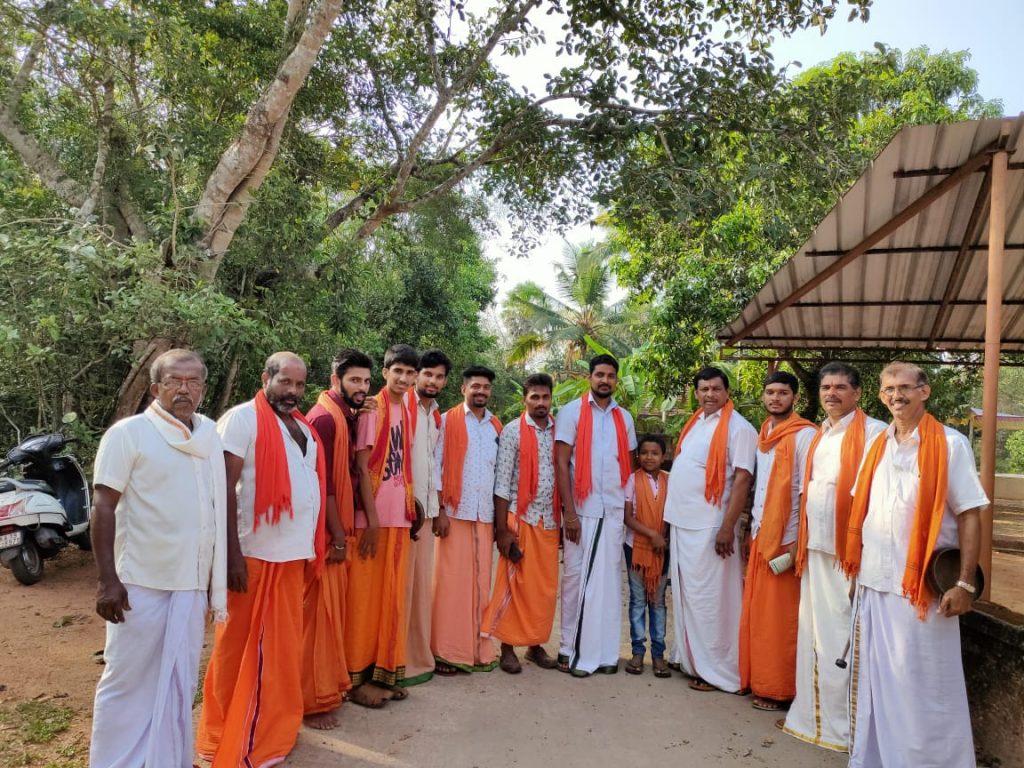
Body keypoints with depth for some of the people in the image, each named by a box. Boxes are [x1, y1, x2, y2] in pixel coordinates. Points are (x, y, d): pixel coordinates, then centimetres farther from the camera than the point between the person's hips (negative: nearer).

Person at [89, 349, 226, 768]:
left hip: (191, 584, 5)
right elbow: (103, 508, -10)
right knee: (128, 682, 7)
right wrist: (108, 580, -15)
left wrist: (216, 578, 15)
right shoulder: (129, 433, -7)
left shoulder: (209, 434, 8)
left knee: (178, 685, 14)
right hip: (141, 581, -5)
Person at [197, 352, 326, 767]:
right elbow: (225, 486, -14)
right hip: (256, 555, -7)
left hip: (294, 554, 7)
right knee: (243, 650, 5)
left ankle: (274, 727, 31)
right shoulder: (242, 418, -8)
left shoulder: (303, 427, 14)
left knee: (283, 646, 16)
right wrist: (232, 554, -19)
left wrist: (315, 543, 15)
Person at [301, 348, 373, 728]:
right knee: (319, 614, -1)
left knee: (332, 612, 16)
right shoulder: (324, 418, -15)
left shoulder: (344, 417, 13)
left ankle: (328, 687, 29)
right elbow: (323, 483, -19)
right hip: (326, 534, -9)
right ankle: (315, 701, 10)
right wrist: (338, 537, -17)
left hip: (340, 529, 9)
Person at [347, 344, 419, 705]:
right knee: (365, 596, 2)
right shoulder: (373, 409, -9)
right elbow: (362, 466, -12)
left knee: (391, 596, 13)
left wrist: (410, 508, 10)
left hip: (399, 516, 7)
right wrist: (371, 518, -15)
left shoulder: (406, 412, 12)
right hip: (374, 516, -7)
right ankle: (358, 677, 13)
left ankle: (384, 671, 24)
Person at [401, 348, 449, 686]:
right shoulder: (400, 406, -8)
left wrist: (437, 507, 16)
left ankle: (418, 656, 22)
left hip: (426, 509, 7)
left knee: (422, 584, 12)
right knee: (399, 585, -2)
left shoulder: (437, 417, 15)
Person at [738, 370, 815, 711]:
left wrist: (799, 544, -17)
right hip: (760, 536, 7)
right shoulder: (763, 434, 13)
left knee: (779, 618, 2)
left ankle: (779, 689, 14)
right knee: (756, 614, 13)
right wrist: (752, 531, 13)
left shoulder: (804, 435, -11)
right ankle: (757, 679, 25)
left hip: (785, 540, -7)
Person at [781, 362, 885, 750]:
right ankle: (810, 713, 27)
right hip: (815, 546, 8)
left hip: (848, 549, -7)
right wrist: (802, 540, 15)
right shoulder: (818, 435, 15)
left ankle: (843, 724, 14)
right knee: (812, 630, 14)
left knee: (841, 636, 0)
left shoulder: (872, 432, -9)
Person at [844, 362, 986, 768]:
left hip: (923, 585, -5)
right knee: (873, 679, 14)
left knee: (922, 685, 4)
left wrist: (965, 582, -13)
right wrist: (857, 565, 11)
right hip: (873, 582, 5)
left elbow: (969, 515, -8)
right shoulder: (877, 446, 9)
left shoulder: (950, 445, -6)